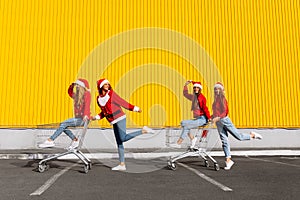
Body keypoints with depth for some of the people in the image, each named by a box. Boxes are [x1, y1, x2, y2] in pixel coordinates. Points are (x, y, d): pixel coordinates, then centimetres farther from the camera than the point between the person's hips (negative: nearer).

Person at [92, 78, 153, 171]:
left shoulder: (112, 93, -2)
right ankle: (122, 165, 9)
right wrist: (96, 117, 9)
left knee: (123, 138, -21)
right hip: (114, 122, 5)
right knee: (119, 143, 5)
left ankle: (143, 130, -10)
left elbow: (123, 103, 0)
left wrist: (135, 108, -3)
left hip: (119, 118, -5)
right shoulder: (99, 98, 13)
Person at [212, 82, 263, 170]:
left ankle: (252, 135, 26)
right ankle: (228, 160, 8)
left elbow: (225, 112, -17)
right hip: (218, 123, 7)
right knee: (224, 141, 5)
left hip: (224, 120, -6)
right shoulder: (215, 99, 13)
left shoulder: (222, 99, -9)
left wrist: (218, 118, -29)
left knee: (239, 136, 0)